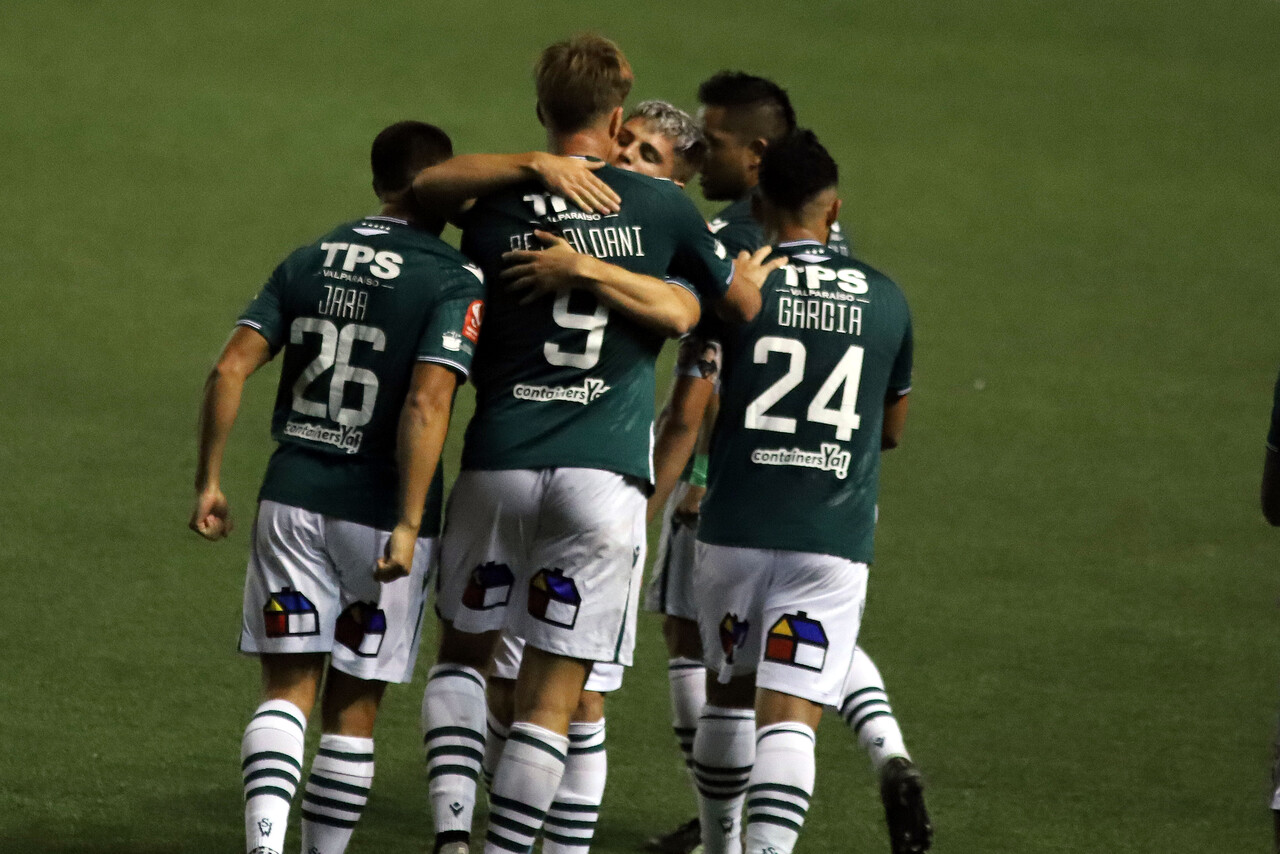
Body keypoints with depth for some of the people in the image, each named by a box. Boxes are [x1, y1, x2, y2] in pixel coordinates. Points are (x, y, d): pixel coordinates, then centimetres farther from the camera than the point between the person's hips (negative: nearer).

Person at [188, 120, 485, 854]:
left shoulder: (309, 261, 7)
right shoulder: (455, 281, -8)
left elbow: (231, 368, 1)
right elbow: (427, 402, -20)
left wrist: (209, 481, 7)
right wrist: (408, 526, -20)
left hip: (293, 498, 3)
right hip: (382, 513, -3)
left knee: (288, 688, 4)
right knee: (354, 709, 9)